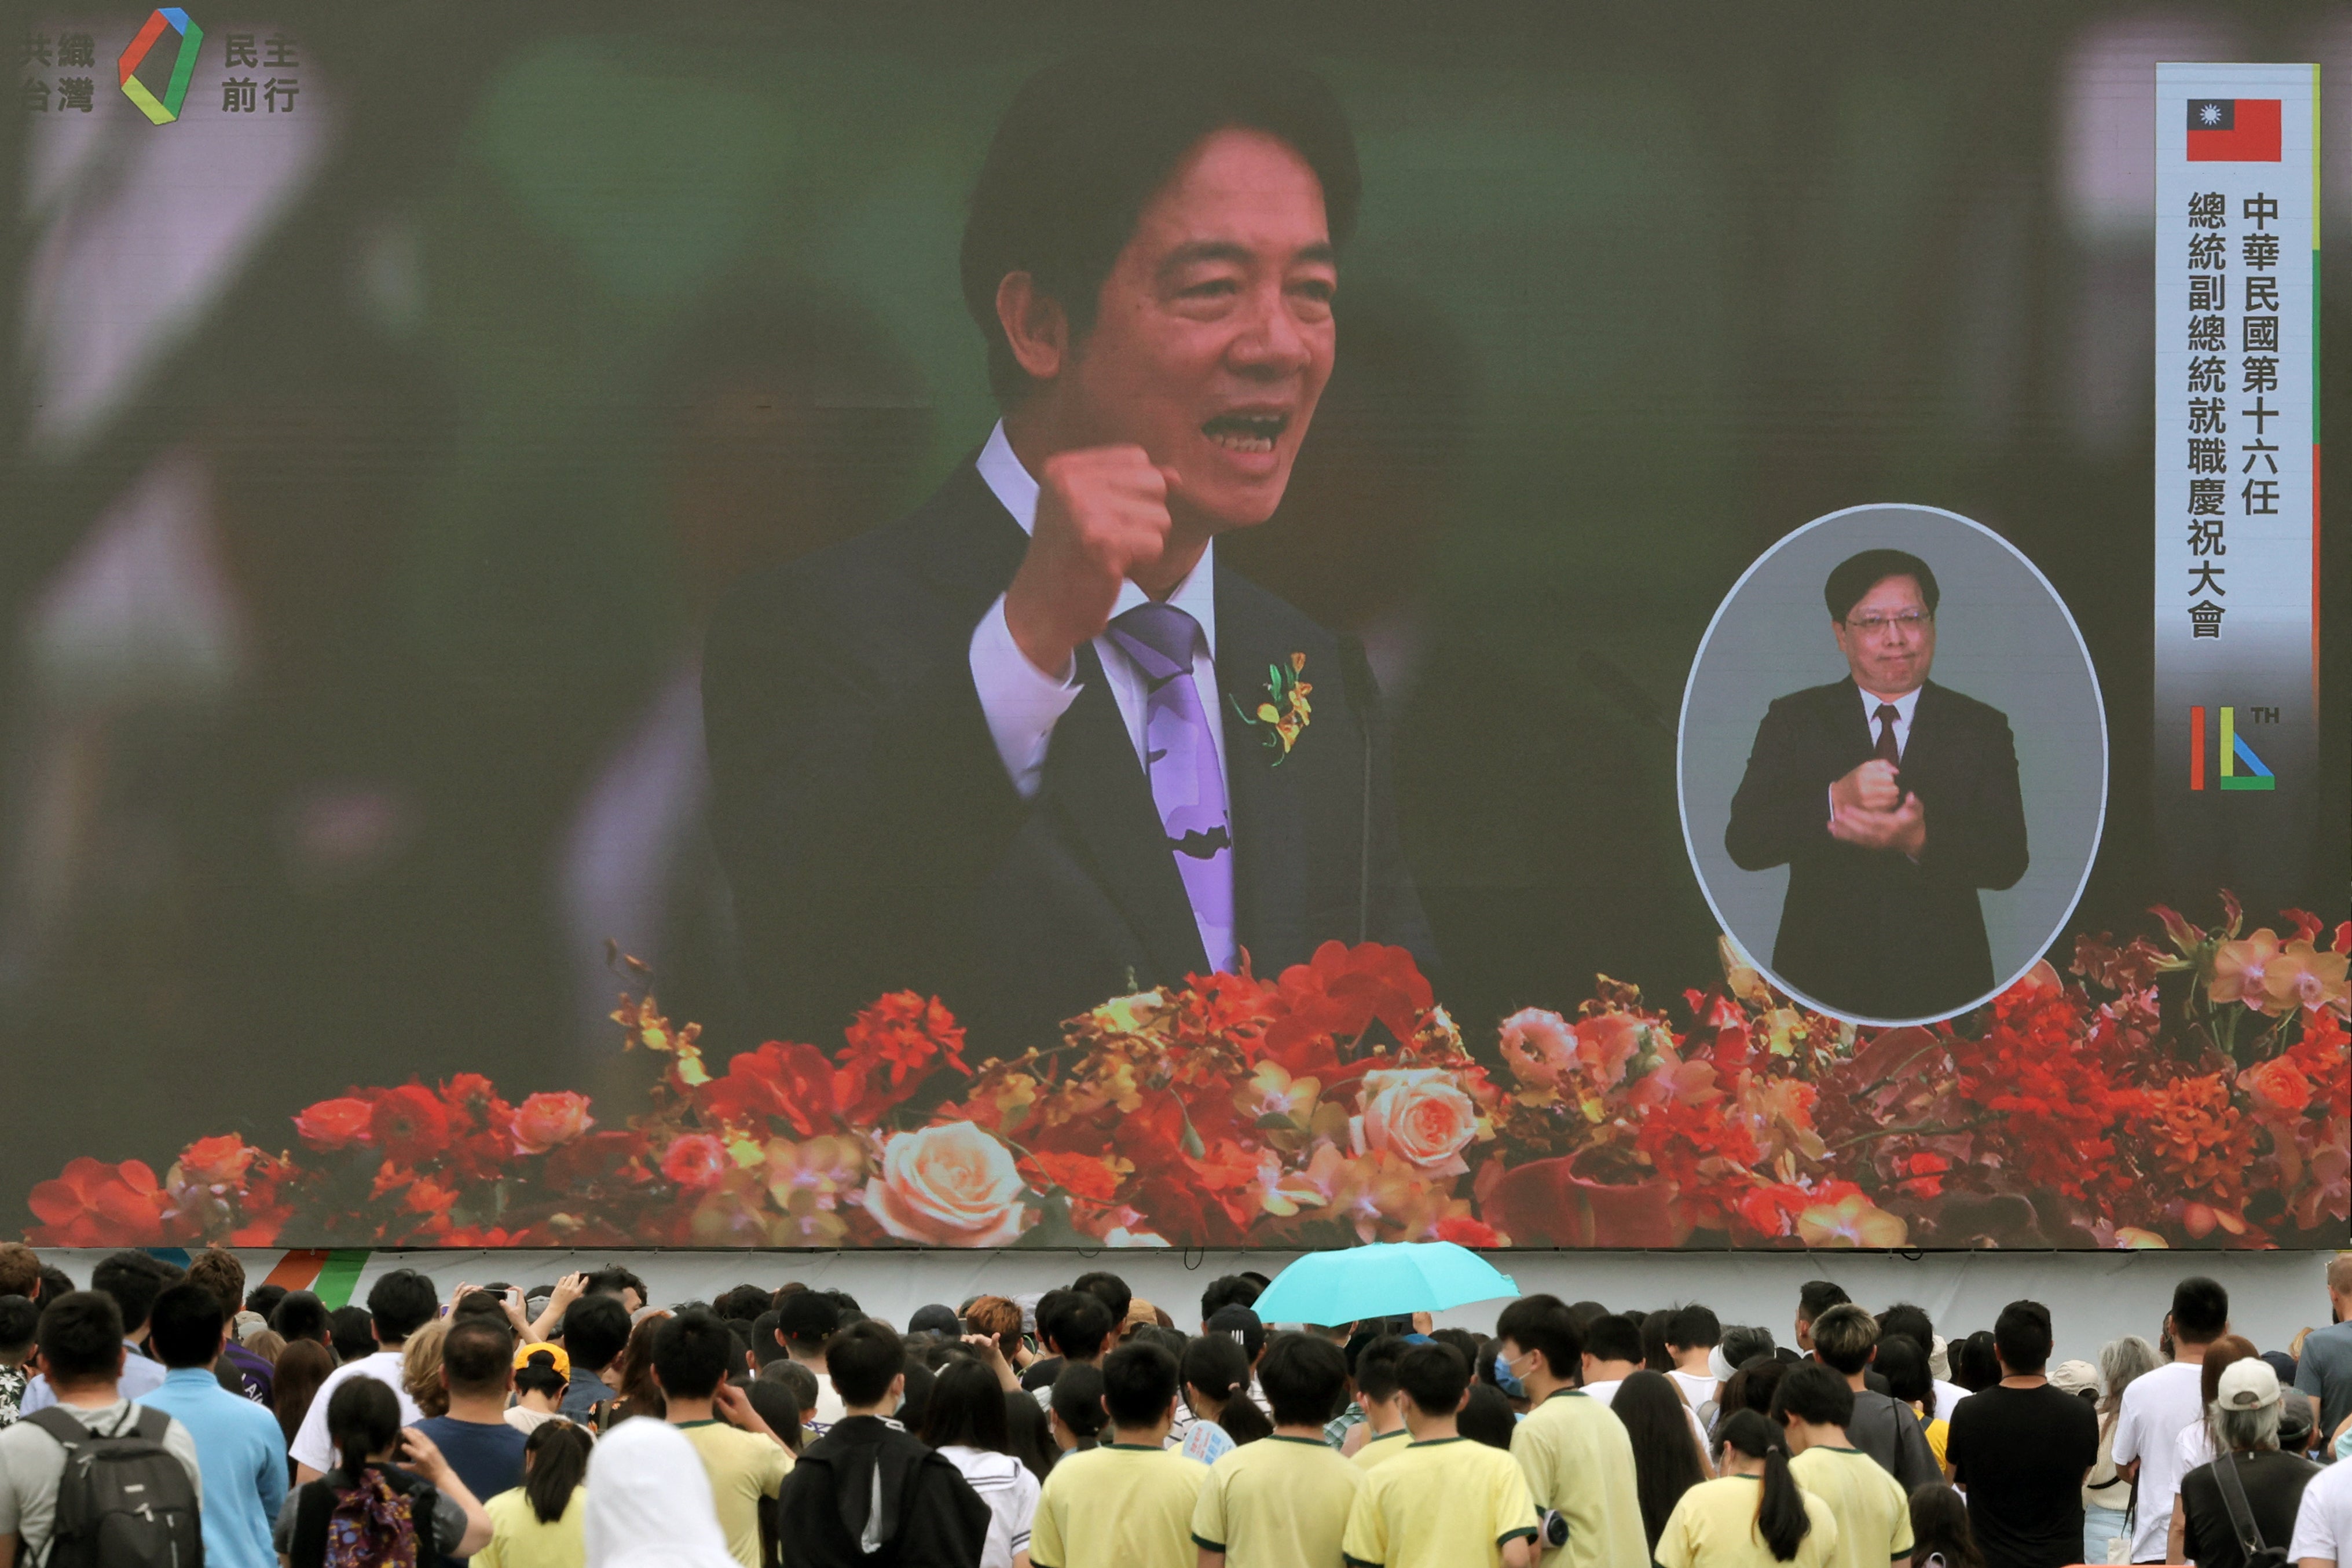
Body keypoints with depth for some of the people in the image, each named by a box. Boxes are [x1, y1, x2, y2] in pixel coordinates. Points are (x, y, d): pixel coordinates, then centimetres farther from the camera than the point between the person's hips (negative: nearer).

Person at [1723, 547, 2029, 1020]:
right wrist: (1836, 800, -26)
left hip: (1942, 987, 0)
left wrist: (1920, 841, -26)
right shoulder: (1793, 720, 4)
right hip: (1820, 978, 0)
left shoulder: (1981, 728, 4)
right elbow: (1744, 843, -8)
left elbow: (2009, 862, -6)